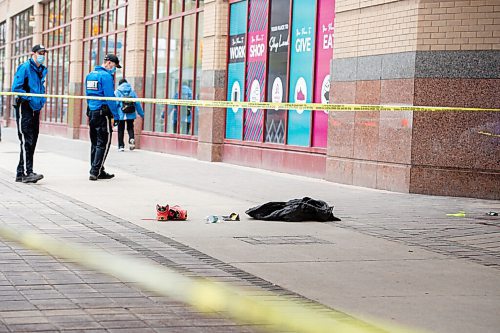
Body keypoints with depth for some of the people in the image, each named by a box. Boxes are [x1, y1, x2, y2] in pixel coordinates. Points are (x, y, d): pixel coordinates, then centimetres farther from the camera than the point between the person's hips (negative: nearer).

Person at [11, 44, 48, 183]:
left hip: (36, 109, 8)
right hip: (24, 108, -8)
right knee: (26, 141, -13)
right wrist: (30, 99, -19)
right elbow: (16, 88, -15)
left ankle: (21, 173, 15)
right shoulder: (24, 67, -9)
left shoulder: (43, 70, 15)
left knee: (32, 141, 9)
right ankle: (26, 172, -15)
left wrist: (42, 99, 10)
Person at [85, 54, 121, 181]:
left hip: (91, 112, 8)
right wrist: (116, 115, -14)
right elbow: (110, 97, -16)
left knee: (95, 143, 13)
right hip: (103, 113, -8)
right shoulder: (106, 76, -12)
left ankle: (96, 171, 16)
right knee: (103, 143, -4)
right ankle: (95, 172, -8)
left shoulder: (90, 75, 14)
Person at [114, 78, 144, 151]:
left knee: (121, 130, 9)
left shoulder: (117, 92, 0)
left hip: (121, 115, -2)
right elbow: (137, 103, 6)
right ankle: (132, 138, -14)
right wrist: (141, 114, 13)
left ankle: (121, 146, 9)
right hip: (131, 115, 2)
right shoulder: (132, 91, 7)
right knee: (130, 128, 15)